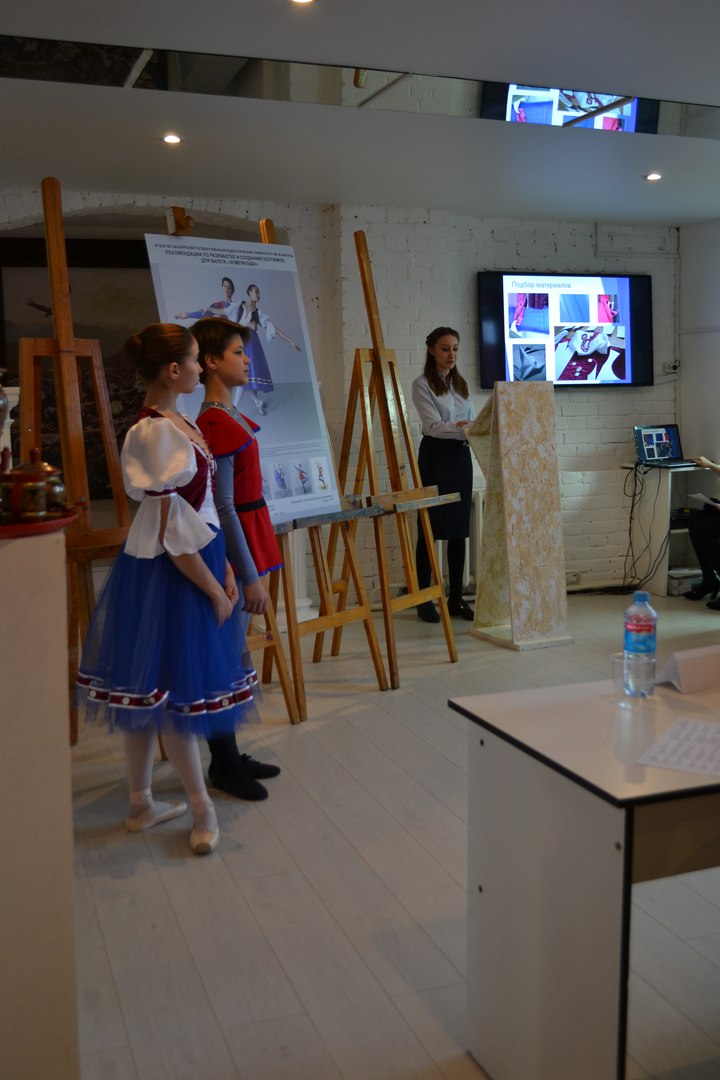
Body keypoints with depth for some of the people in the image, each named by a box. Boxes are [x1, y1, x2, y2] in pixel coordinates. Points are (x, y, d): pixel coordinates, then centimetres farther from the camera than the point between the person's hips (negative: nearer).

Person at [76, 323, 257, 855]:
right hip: (167, 576, -9)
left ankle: (143, 803, 29)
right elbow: (172, 532, -20)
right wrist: (215, 591, -13)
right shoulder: (155, 433, -20)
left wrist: (226, 570, 9)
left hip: (199, 563, 9)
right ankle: (202, 807, 19)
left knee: (151, 692, 16)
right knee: (176, 691, 4)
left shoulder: (182, 425, 9)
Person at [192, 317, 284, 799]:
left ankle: (230, 757, 28)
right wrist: (251, 577, -18)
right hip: (234, 555, -10)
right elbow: (223, 509, -20)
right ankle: (224, 767, 15)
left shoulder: (227, 417, 12)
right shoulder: (217, 423, -18)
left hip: (244, 545, 10)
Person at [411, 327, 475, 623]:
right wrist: (457, 427, -32)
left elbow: (469, 421, 17)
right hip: (435, 456, -6)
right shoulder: (422, 385, -5)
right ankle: (424, 599, 6)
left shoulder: (461, 384, 15)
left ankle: (456, 599, 12)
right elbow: (433, 425, -16)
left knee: (459, 531, 6)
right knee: (429, 530, -2)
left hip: (461, 456, 6)